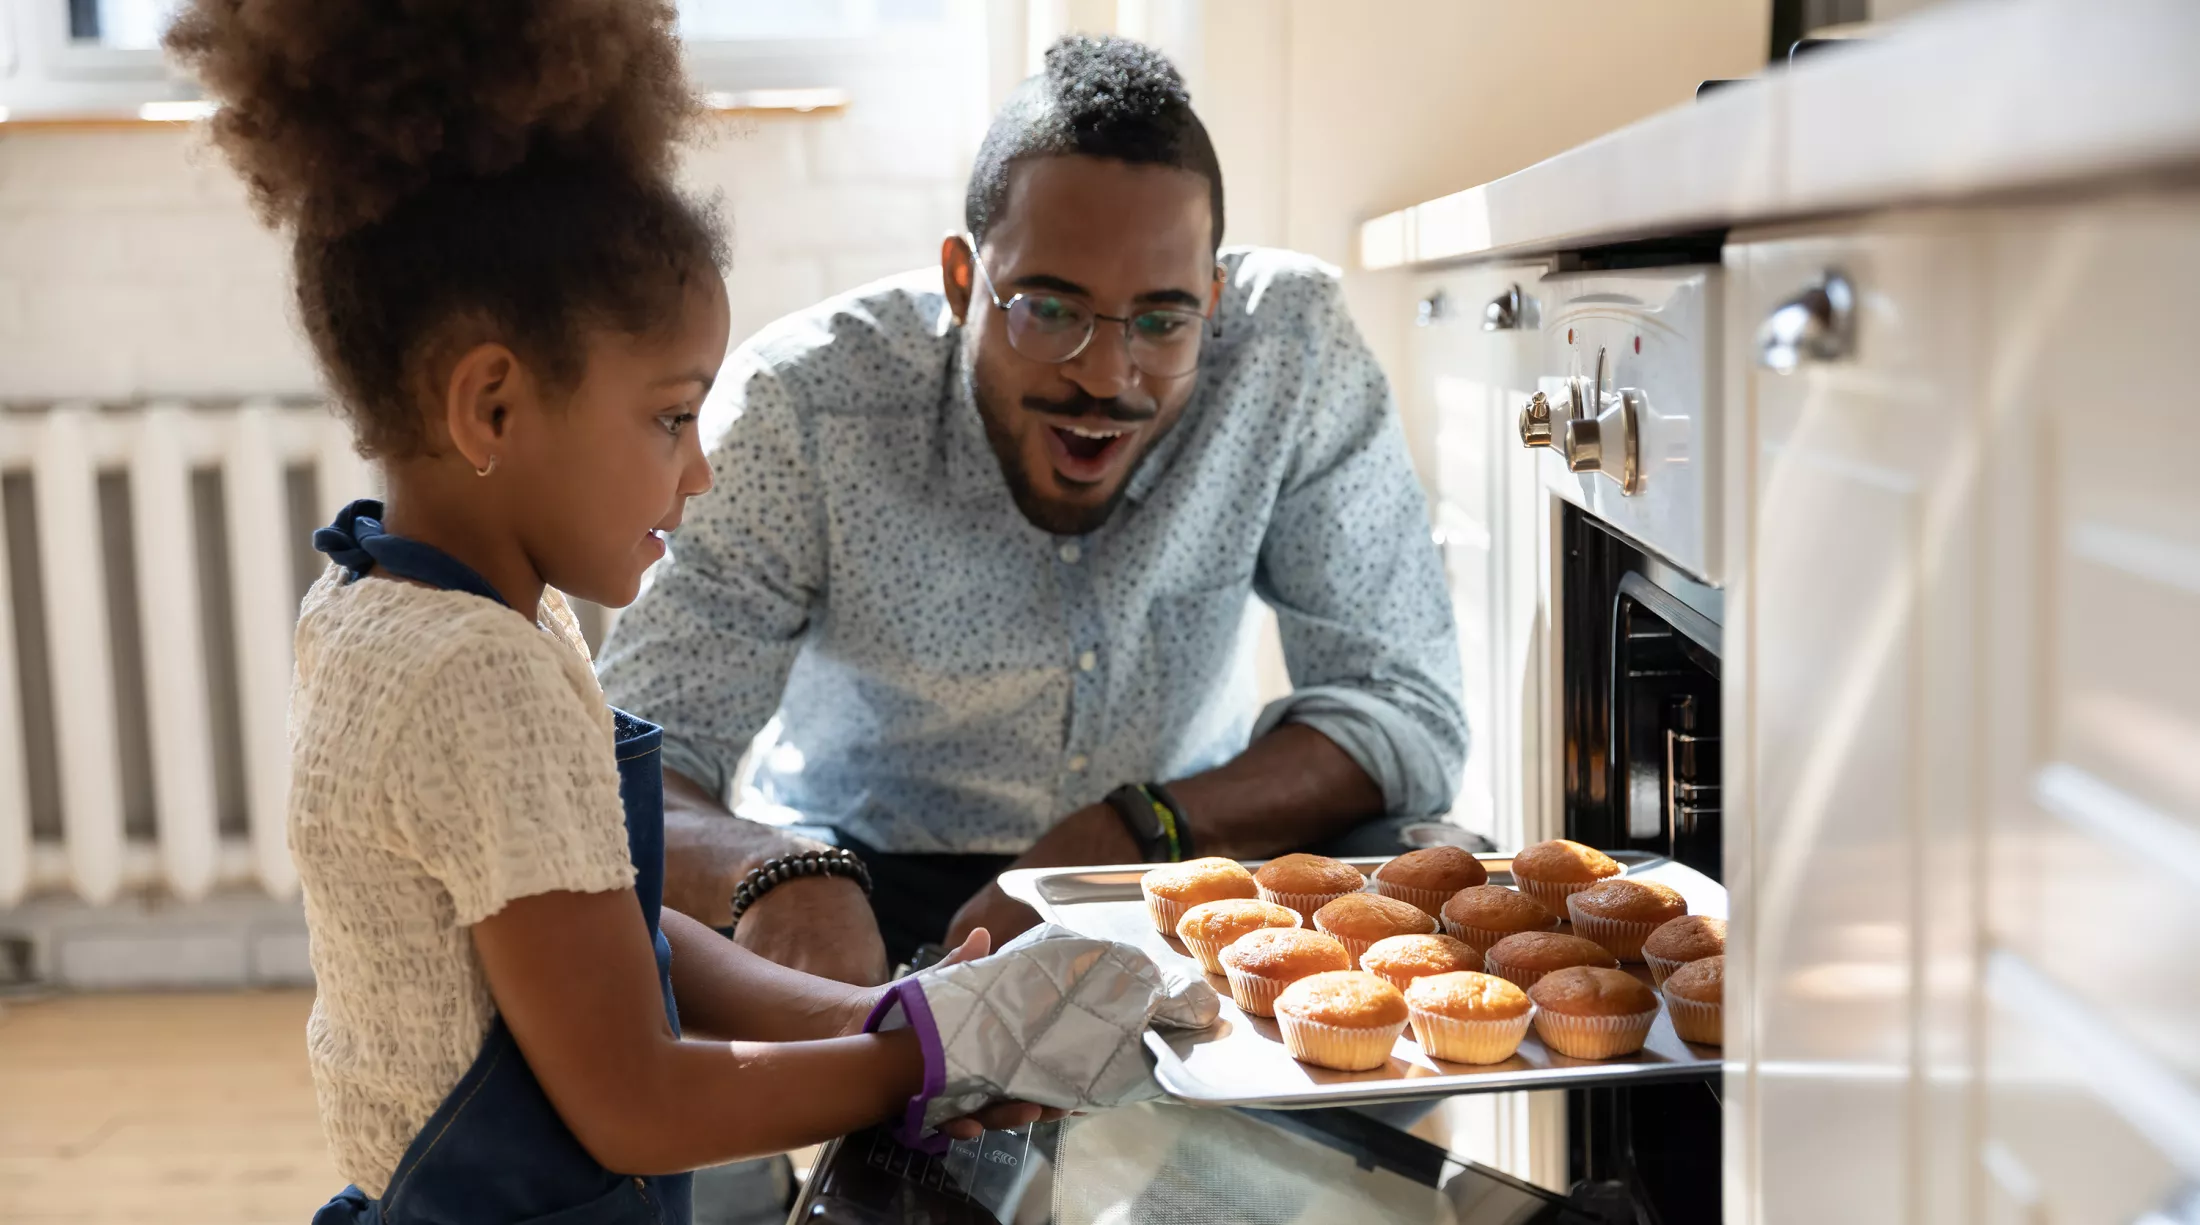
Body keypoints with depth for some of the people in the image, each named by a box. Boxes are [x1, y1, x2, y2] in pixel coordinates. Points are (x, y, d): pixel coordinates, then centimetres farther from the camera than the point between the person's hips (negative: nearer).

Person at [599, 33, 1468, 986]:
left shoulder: (1294, 344, -19)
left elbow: (1408, 710, -16)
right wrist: (778, 872, -48)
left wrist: (1134, 830, -31)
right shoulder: (799, 405, -23)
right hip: (871, 884, -1)